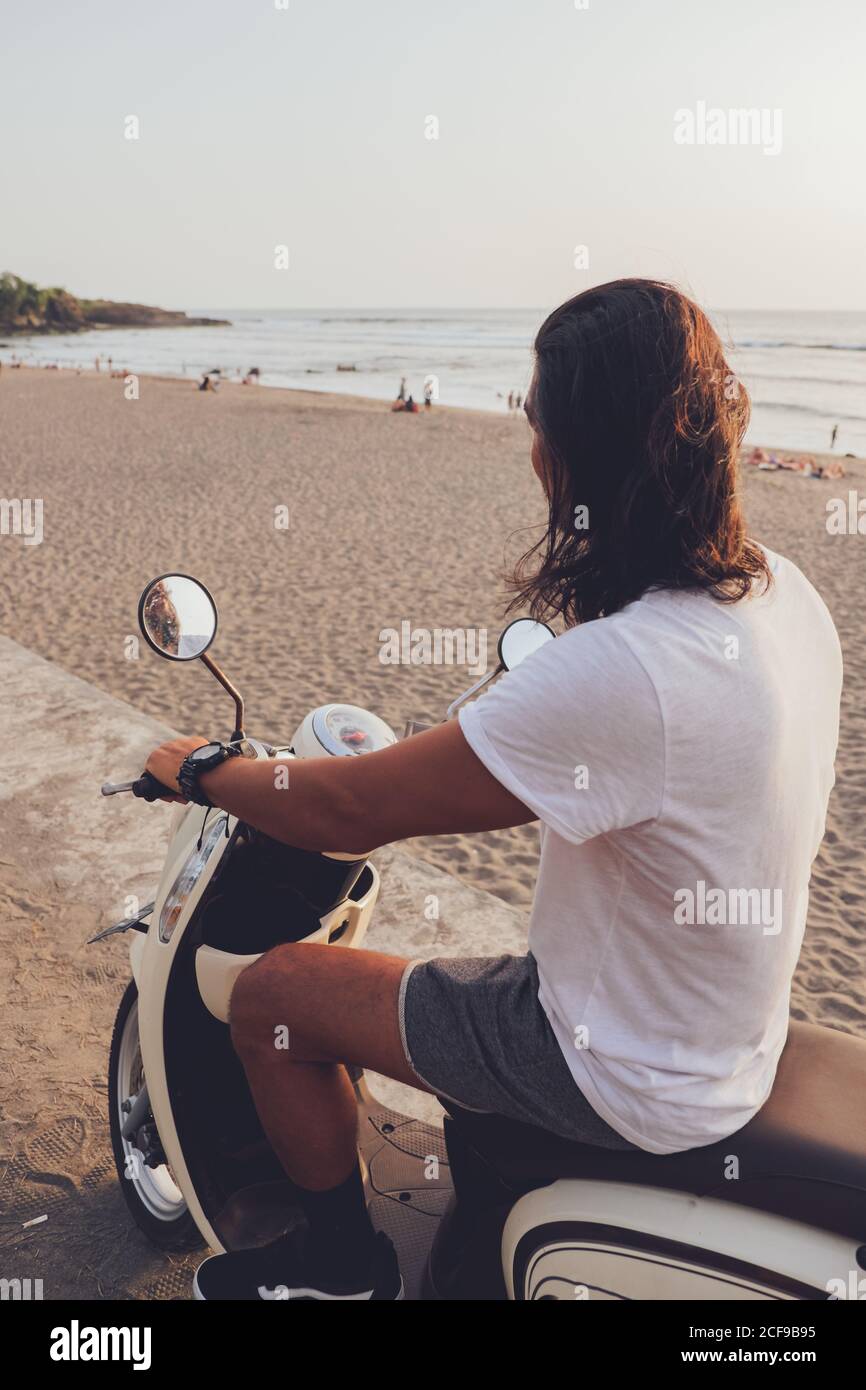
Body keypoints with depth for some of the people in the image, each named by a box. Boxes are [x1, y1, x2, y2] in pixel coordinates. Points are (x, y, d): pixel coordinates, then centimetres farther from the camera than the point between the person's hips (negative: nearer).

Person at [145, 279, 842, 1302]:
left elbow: (351, 812, -27)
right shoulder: (785, 592, -7)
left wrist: (202, 771, -8)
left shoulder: (620, 670, -36)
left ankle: (341, 1261, 26)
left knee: (272, 994, 0)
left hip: (633, 1087, -8)